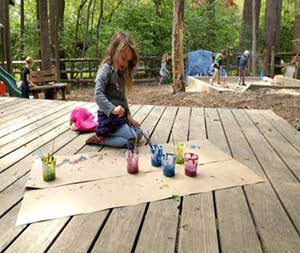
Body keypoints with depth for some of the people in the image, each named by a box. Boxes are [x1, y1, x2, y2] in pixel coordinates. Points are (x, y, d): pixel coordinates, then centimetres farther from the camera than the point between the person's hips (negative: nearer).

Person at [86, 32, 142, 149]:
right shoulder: (106, 70, -13)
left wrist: (128, 114, 8)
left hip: (121, 116, 9)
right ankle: (100, 139, -3)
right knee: (132, 140, -14)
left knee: (139, 133, 13)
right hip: (109, 117, -9)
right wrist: (112, 109, -36)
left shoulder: (120, 73, 14)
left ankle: (104, 134, 11)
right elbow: (98, 95, -24)